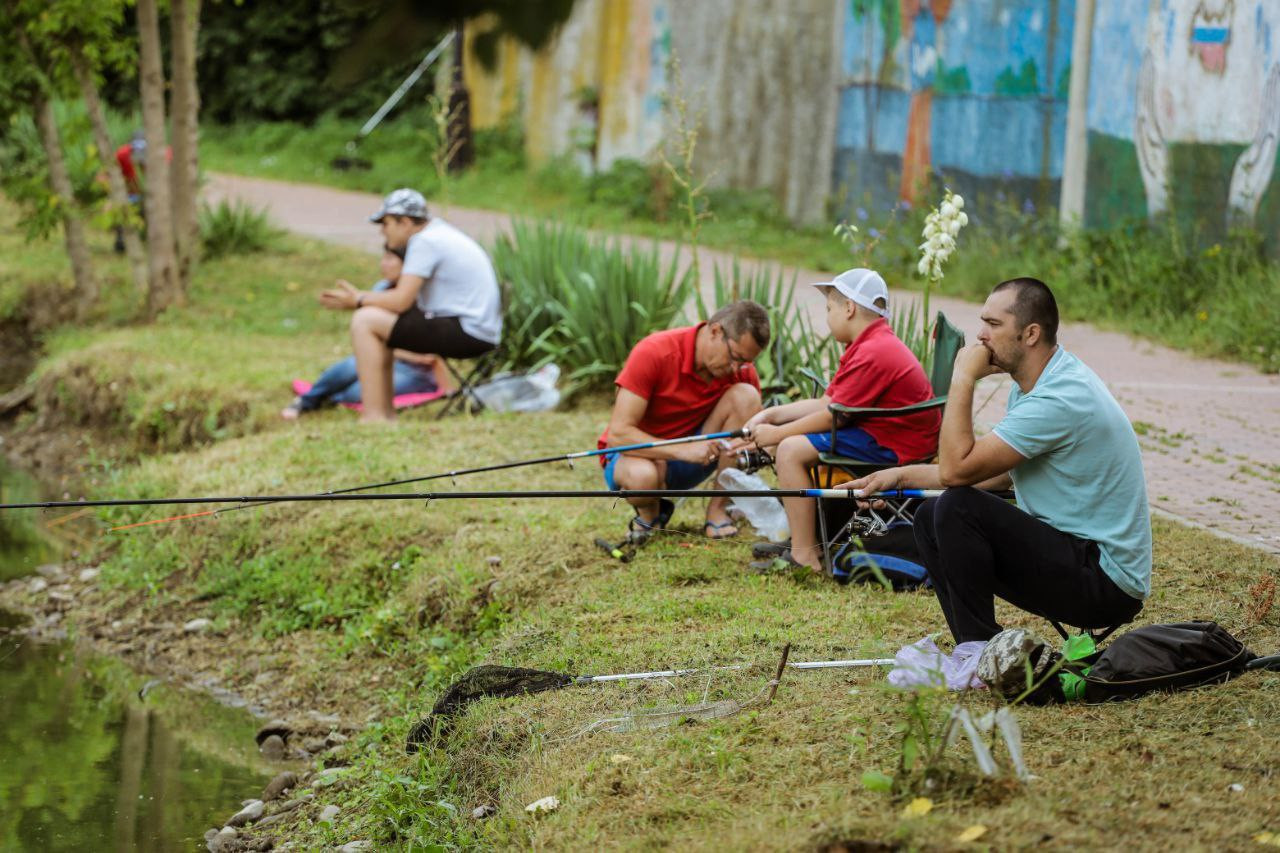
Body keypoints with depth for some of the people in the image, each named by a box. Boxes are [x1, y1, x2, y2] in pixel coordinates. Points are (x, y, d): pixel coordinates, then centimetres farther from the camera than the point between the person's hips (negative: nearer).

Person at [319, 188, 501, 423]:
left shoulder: (424, 242, -13)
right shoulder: (437, 230, 17)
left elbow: (401, 301, -19)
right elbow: (407, 297, 14)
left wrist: (358, 300, -2)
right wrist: (361, 299, 5)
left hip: (469, 333, -10)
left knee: (365, 321, -12)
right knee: (378, 319, 19)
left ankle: (373, 417, -12)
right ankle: (387, 414, 18)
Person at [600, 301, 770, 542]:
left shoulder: (740, 367, -10)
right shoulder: (654, 353, -25)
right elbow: (618, 434, -28)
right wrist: (683, 450, -39)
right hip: (640, 453, -5)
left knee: (745, 395, -19)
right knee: (642, 476, -43)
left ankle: (718, 509, -12)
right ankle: (649, 512, -3)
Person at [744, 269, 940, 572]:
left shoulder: (873, 354, -20)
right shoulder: (871, 345, 16)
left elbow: (831, 416, -21)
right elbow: (826, 403, 14)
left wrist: (777, 433, -11)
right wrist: (771, 415, 6)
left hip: (892, 448, -12)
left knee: (791, 450, -20)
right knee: (784, 443, 15)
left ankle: (804, 555, -20)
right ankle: (806, 539, 19)